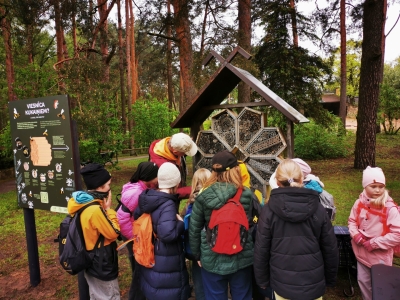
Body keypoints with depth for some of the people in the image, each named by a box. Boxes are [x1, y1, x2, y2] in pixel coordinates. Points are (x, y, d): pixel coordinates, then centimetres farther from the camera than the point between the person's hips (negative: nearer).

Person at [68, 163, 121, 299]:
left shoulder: (82, 202, -3)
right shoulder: (96, 209, -31)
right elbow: (114, 233, -20)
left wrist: (105, 208, -4)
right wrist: (109, 209, -16)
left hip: (90, 259, 9)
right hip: (101, 262, -9)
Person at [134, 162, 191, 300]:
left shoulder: (147, 198, -1)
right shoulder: (167, 205, -27)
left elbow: (136, 216, 15)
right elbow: (168, 234, -35)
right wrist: (181, 223, -19)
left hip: (149, 258, 8)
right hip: (166, 264, -8)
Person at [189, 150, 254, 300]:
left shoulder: (203, 196, -10)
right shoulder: (247, 195, -9)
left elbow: (194, 229, -3)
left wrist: (197, 255, 10)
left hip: (212, 259, 0)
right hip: (242, 258, 1)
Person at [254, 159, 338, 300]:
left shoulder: (269, 210, -12)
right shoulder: (317, 208, -8)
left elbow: (261, 249, -8)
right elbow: (330, 248, -1)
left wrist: (262, 280, 7)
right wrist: (330, 279, 14)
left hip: (282, 282, -1)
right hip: (312, 282, 1)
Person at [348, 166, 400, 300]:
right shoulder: (359, 203, -7)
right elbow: (352, 221, 6)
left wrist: (374, 243, -19)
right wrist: (356, 235, -13)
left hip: (381, 255, -4)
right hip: (362, 252, 4)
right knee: (363, 281, 21)